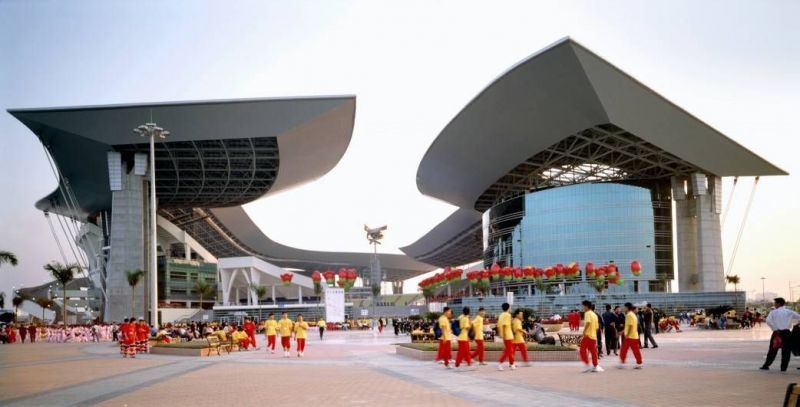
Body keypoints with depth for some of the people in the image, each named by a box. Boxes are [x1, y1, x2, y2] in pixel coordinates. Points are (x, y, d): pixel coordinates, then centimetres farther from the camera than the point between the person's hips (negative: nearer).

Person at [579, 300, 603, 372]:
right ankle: (595, 366, 8)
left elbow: (588, 322, -26)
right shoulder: (594, 314, 18)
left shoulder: (587, 313, -8)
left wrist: (584, 331, -24)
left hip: (587, 335, -8)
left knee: (582, 350, -3)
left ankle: (587, 365, -9)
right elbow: (597, 327, 19)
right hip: (594, 336, 8)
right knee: (593, 351, 9)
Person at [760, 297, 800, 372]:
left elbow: (768, 321, -13)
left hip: (777, 333, 0)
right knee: (786, 350, 7)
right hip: (787, 332, 0)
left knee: (773, 350, 8)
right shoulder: (790, 312, 6)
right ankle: (783, 367, 6)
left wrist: (775, 329, -6)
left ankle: (766, 365, 10)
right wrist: (792, 323, 13)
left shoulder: (773, 312, 0)